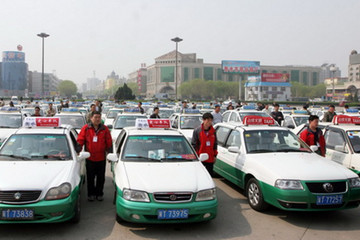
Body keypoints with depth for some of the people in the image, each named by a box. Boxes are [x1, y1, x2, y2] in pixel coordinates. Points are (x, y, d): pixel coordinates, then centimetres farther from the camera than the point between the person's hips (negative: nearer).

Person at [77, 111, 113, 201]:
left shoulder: (105, 129, 2)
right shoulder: (85, 128, -1)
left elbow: (109, 143, 6)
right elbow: (80, 141, 1)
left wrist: (110, 153, 3)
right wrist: (78, 150, -9)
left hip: (101, 158, 1)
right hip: (90, 158, -1)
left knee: (101, 177, 9)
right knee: (90, 178, 9)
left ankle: (99, 194, 23)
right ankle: (91, 194, 21)